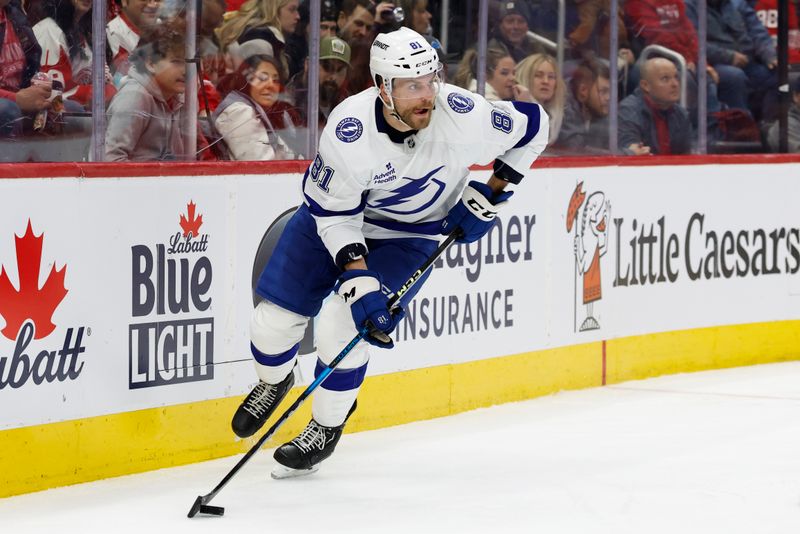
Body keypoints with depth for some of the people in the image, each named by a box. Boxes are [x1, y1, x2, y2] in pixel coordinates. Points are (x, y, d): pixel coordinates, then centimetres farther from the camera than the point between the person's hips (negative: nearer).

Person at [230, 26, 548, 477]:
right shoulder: (348, 130, -33)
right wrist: (358, 281, -32)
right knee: (274, 318, 0)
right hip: (338, 210, 1)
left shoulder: (463, 115, -30)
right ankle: (274, 383, 37)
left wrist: (492, 195, -8)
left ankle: (326, 429, 8)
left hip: (410, 235, -1)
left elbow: (532, 124, -11)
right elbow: (334, 213, -22)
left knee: (340, 326, -18)